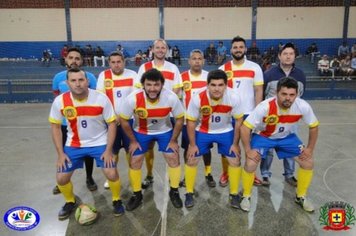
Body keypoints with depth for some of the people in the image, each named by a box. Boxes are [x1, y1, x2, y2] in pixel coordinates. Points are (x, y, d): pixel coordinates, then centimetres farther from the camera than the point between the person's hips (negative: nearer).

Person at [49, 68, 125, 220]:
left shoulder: (101, 99, -20)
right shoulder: (60, 101, -15)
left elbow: (112, 123, -10)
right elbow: (55, 126, -1)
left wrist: (108, 150, -14)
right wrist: (60, 153, -5)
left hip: (100, 143, -2)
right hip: (74, 145, 2)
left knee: (112, 174, -13)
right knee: (61, 178, 0)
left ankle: (116, 201, 19)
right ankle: (70, 202, 32)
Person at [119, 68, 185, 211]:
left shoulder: (171, 98, -30)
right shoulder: (133, 99, -32)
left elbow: (179, 119, -13)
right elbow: (123, 120, -14)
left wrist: (173, 140, -8)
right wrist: (133, 141, -8)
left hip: (165, 131, 0)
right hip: (141, 132, 0)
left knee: (174, 158, -1)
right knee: (134, 162, 1)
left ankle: (174, 192, 22)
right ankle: (137, 195, 23)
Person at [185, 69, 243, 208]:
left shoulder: (234, 98, -26)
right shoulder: (198, 98, -29)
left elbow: (238, 121, -10)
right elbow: (190, 122, -14)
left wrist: (235, 144, -7)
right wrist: (192, 144, -11)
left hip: (226, 132, 1)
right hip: (203, 132, 0)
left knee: (235, 161, -1)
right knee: (192, 160, -1)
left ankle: (234, 195, 20)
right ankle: (189, 194, 18)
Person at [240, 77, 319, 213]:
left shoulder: (303, 107, -26)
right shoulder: (265, 107, -36)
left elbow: (314, 126, -6)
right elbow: (245, 127, -28)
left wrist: (310, 149, -7)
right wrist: (248, 150, -27)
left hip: (287, 137, 4)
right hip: (263, 136, -3)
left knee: (308, 162, -4)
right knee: (250, 164, -21)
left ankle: (301, 197, 20)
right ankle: (246, 196, 7)